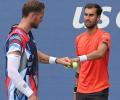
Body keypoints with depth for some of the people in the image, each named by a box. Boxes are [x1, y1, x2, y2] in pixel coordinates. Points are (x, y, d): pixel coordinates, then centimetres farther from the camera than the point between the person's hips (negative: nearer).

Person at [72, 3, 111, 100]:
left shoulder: (104, 36, -10)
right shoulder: (79, 38, 11)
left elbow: (100, 53, -32)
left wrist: (80, 59, -45)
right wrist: (76, 88, 16)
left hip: (99, 91, -6)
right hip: (81, 91, 6)